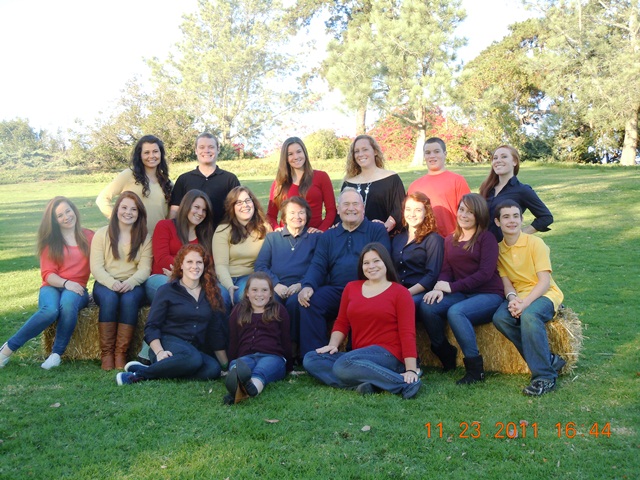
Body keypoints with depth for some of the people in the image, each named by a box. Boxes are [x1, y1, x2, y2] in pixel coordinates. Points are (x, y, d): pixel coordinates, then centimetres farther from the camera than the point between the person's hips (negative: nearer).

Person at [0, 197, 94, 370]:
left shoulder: (89, 237, 11)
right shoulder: (50, 241, 12)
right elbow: (47, 274, 3)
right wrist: (66, 283, -17)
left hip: (76, 290, 0)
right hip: (52, 287, 0)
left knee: (68, 303, -38)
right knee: (50, 310, -35)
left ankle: (57, 353, -26)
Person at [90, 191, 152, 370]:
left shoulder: (144, 237, 10)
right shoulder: (102, 234, 8)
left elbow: (144, 269, -1)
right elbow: (96, 267, -3)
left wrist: (130, 283, -23)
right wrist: (112, 283, -23)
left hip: (133, 286, 0)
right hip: (105, 284, 0)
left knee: (129, 299, -34)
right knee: (109, 298, -34)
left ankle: (121, 354, -26)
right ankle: (106, 353, -25)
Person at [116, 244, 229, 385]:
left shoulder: (211, 294, 16)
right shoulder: (167, 290, 5)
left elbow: (217, 332, 18)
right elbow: (151, 326, -1)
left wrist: (226, 365, 14)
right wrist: (159, 352, -19)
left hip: (196, 349, 5)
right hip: (169, 342, -4)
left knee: (213, 369, -32)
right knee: (193, 359, -39)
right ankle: (140, 372, -25)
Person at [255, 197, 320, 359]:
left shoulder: (315, 239, 20)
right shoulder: (272, 238, 26)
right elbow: (260, 265, 11)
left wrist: (301, 285, -13)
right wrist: (275, 284, -8)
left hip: (300, 289, -1)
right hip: (275, 287, 1)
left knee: (294, 302, -36)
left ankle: (293, 345, -25)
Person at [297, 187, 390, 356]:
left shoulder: (377, 230, 14)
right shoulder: (328, 236, 25)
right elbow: (318, 265, 13)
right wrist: (308, 285, -10)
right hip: (335, 290, 4)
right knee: (309, 303, -25)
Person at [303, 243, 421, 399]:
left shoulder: (399, 292, 0)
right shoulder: (351, 287, 15)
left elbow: (407, 333, -7)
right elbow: (341, 323, 17)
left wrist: (411, 369, -15)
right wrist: (333, 344, -3)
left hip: (388, 354, -6)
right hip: (360, 357, 7)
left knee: (343, 365, -33)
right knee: (310, 359, -11)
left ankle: (404, 381, -23)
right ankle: (368, 382, -26)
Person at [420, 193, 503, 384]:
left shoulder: (486, 238, -1)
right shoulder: (450, 240, 15)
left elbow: (485, 273, -12)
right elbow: (446, 270, 7)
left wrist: (452, 287, -16)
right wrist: (439, 288, -16)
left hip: (488, 295, -5)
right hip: (461, 294, 5)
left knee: (455, 312, -33)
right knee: (427, 306, -22)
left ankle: (475, 368, -22)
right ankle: (446, 355, -4)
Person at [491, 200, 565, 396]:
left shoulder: (535, 243, -7)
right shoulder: (498, 249, 7)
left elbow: (544, 281, -13)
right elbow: (506, 282, 3)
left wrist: (524, 304, -27)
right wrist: (512, 298, -20)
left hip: (544, 294, -4)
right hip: (517, 296, 5)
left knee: (529, 315, -37)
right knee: (500, 318, -27)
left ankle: (544, 376, -28)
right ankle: (549, 360, -18)